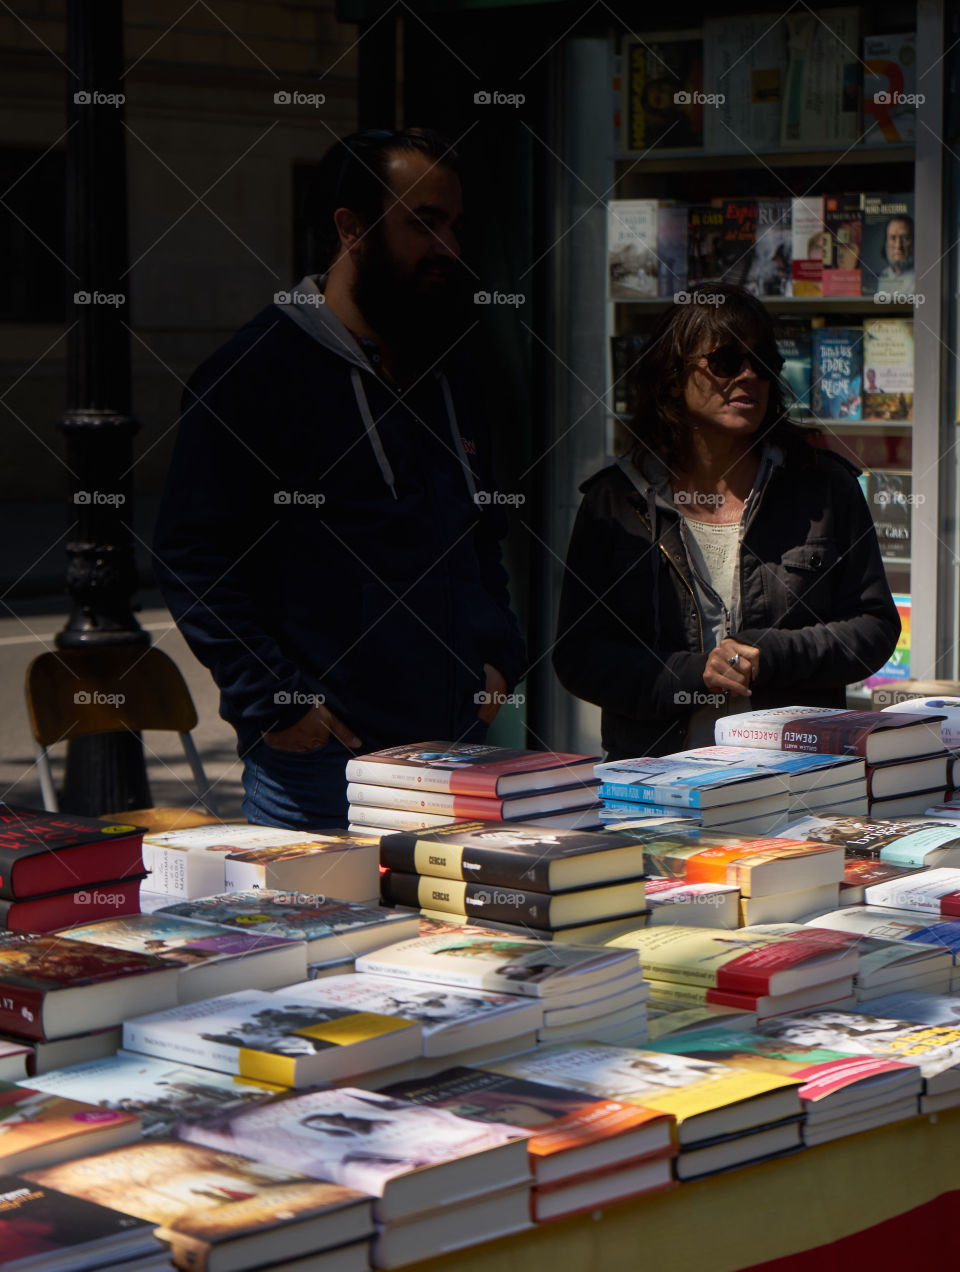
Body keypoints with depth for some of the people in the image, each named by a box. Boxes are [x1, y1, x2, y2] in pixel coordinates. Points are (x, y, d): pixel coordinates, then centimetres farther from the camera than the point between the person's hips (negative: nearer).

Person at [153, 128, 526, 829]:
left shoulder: (454, 378, 16)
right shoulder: (258, 370, -7)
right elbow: (193, 555, -11)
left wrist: (499, 657, 12)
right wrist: (271, 704, -16)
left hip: (456, 745, 7)